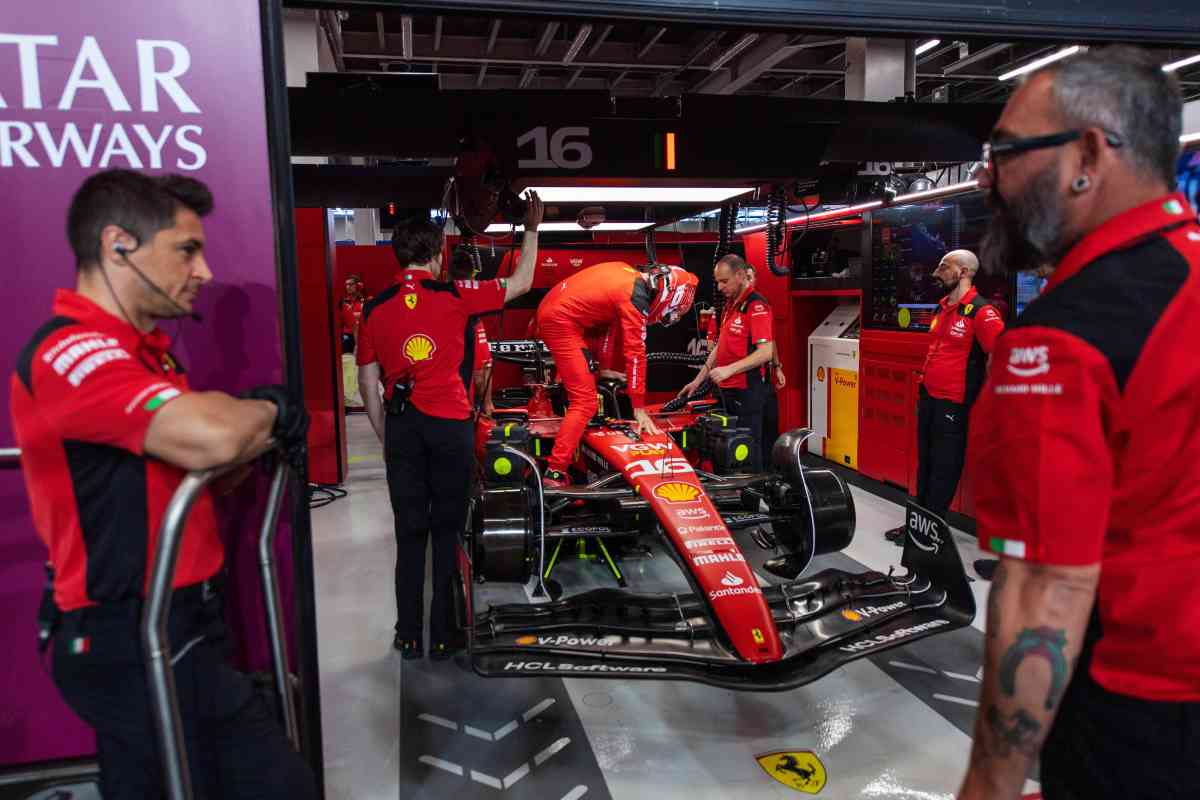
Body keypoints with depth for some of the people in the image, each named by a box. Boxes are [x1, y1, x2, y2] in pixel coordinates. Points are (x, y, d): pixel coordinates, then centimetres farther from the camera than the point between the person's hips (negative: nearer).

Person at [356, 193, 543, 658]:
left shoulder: (375, 310, 5)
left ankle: (409, 636, 18)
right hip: (450, 425, -2)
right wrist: (532, 229, 20)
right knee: (448, 529, 7)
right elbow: (521, 284, 8)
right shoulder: (455, 297, -3)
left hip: (401, 427, 3)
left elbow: (369, 385, 8)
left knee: (410, 530, 11)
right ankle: (443, 636, 14)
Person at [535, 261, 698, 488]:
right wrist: (639, 408, -10)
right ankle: (554, 473, -15)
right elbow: (636, 353, -15)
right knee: (585, 402, -11)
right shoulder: (636, 299, -15)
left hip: (551, 305, 10)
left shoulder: (628, 272, 10)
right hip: (562, 322, -9)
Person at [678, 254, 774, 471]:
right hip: (729, 389, 9)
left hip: (748, 391, -9)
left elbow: (766, 352, -22)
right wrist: (698, 380, 18)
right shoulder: (731, 304, 15)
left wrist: (729, 369, -28)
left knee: (748, 451, -3)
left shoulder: (756, 306, -14)